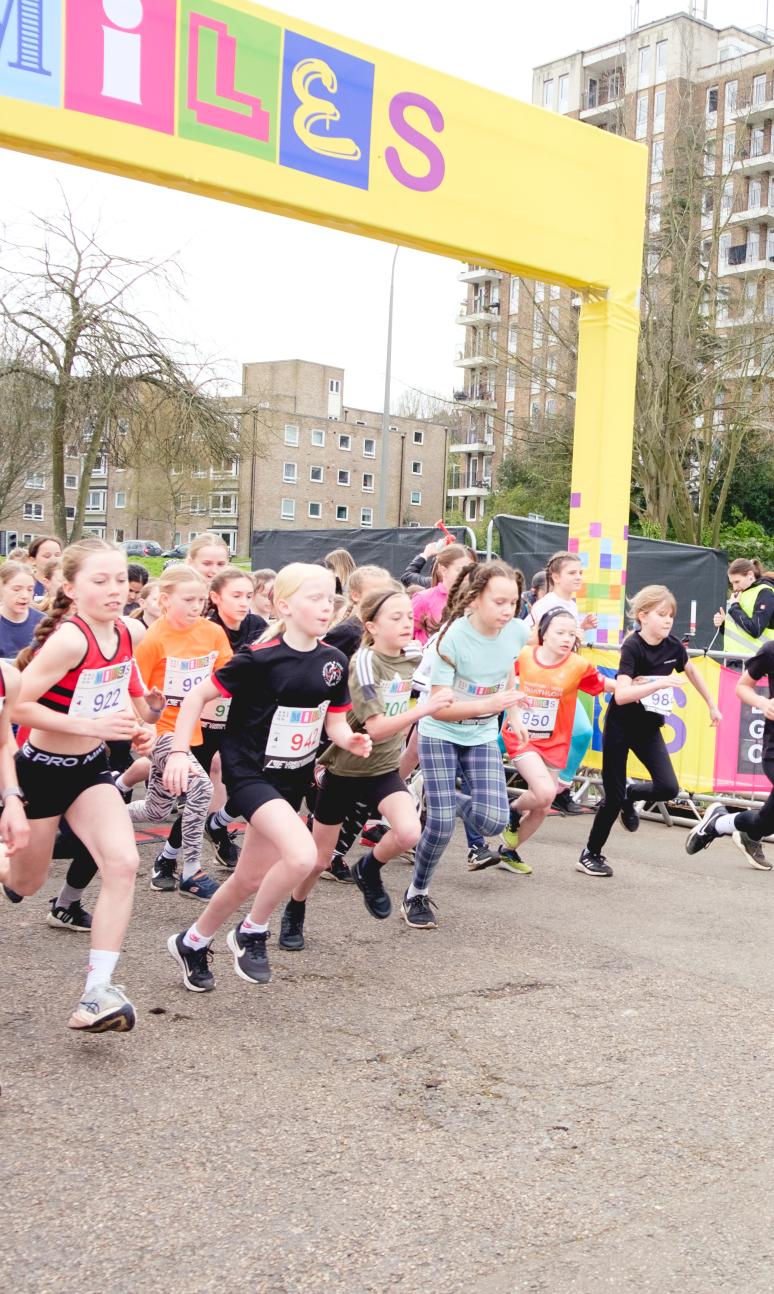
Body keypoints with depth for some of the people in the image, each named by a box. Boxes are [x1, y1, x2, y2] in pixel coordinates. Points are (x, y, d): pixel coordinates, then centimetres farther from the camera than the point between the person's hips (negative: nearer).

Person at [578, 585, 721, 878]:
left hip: (649, 727, 5)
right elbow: (621, 695, -32)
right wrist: (660, 683, -39)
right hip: (620, 726, -5)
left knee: (668, 788, -10)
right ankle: (590, 854, 15)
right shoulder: (632, 647, -21)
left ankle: (630, 795, 22)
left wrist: (711, 705, 24)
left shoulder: (673, 646, -4)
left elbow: (690, 671, 18)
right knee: (613, 795, -3)